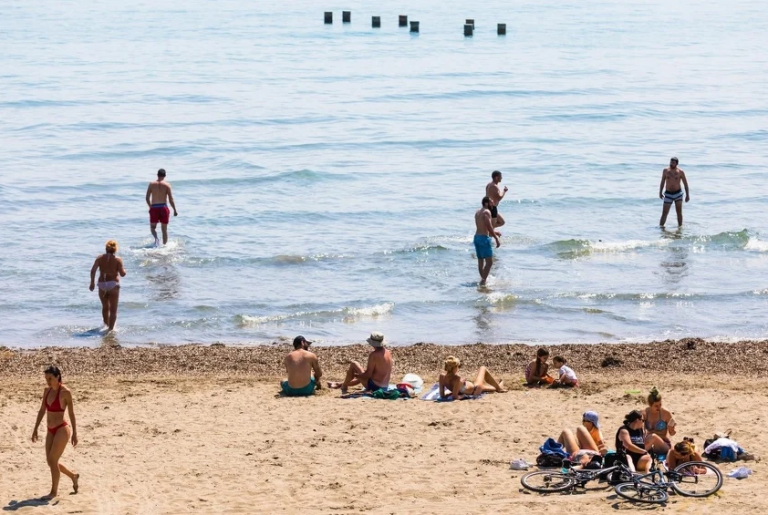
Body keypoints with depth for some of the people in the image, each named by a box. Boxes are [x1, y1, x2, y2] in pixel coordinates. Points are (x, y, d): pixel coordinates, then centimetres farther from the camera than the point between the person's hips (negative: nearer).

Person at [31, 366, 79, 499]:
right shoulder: (47, 391, 6)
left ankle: (54, 491, 3)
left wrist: (75, 433, -9)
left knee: (53, 460, -10)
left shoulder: (65, 392, -12)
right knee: (51, 462, 9)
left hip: (62, 430, -7)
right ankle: (73, 476, 33)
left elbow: (71, 413, -9)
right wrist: (35, 429, 14)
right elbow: (42, 411, 15)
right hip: (51, 431, 7)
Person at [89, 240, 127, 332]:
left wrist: (92, 282, 2)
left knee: (105, 308, 22)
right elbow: (122, 274, -8)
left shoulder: (100, 258, 4)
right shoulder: (117, 260, -3)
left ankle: (106, 325, 35)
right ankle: (111, 328, -5)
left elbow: (93, 270, -7)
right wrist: (123, 270, 14)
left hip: (102, 285, 3)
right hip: (113, 285, -3)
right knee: (113, 310, 2)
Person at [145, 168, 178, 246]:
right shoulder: (167, 185, -2)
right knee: (164, 229, 11)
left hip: (154, 208, 0)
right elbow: (171, 199, -5)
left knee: (153, 227, 11)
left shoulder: (151, 184, 3)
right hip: (163, 207, 0)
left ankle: (156, 238, -19)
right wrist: (175, 210, 3)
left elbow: (147, 198, 6)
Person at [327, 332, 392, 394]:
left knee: (353, 364, 4)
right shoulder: (388, 353, 3)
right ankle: (339, 385, 50)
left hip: (373, 387, -8)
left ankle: (344, 387, 20)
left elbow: (367, 375, -21)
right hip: (385, 387, 8)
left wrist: (353, 374, -6)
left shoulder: (374, 355, -21)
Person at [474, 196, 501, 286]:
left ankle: (483, 279, 24)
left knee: (480, 261, 16)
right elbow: (489, 227, -18)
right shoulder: (486, 212, -12)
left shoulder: (477, 212, 16)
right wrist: (497, 239, -16)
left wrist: (493, 233, 30)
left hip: (476, 237, 10)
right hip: (484, 238, -10)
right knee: (489, 262, -10)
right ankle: (483, 281, -18)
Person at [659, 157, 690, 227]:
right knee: (664, 213, -2)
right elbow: (662, 182, 10)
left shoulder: (680, 172, -6)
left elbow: (685, 184, -1)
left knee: (679, 212, 1)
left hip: (678, 193, -1)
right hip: (668, 194, 1)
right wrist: (660, 192, 7)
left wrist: (687, 195, -4)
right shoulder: (666, 171, -1)